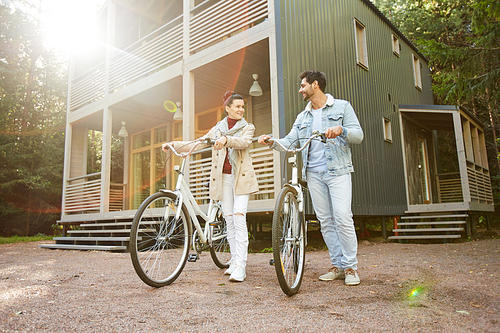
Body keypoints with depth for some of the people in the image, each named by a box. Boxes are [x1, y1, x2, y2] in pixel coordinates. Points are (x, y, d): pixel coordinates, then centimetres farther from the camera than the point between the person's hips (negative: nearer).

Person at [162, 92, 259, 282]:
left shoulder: (247, 128, 8)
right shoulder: (217, 129, 16)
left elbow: (244, 142, -15)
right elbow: (198, 144, 12)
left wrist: (226, 139, -34)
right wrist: (173, 144, 0)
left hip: (241, 177, -3)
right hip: (223, 178, 3)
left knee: (239, 218, -14)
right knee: (229, 220, 3)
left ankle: (240, 265, -15)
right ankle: (235, 261, 12)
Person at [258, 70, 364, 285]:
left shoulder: (342, 107, 6)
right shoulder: (302, 117, 19)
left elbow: (358, 135, -2)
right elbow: (289, 143, 10)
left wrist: (341, 129, -22)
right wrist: (272, 142, -10)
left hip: (337, 171, -4)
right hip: (313, 173, 5)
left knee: (343, 217, -12)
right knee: (325, 221, 5)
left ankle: (351, 267, 1)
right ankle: (338, 266, 15)